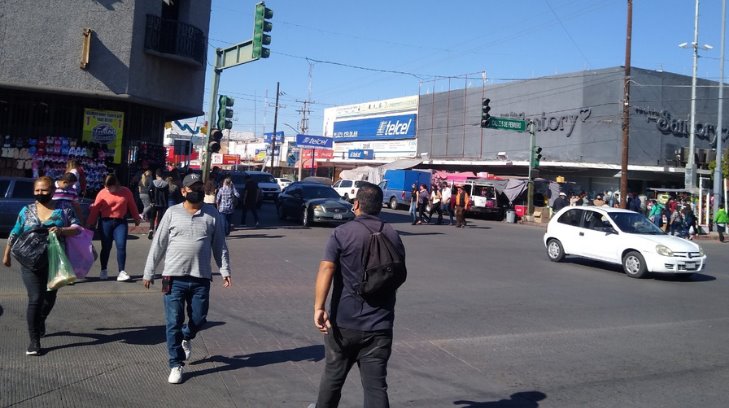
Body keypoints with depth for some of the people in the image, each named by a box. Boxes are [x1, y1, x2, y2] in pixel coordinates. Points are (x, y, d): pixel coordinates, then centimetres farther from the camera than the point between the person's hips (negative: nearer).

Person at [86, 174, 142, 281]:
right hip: (106, 222, 0)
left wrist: (137, 219, 19)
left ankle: (121, 272, -8)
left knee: (121, 246, -9)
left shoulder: (126, 192, 0)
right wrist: (90, 224, 1)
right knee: (106, 247, 8)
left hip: (121, 222, 0)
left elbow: (132, 206, 11)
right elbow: (95, 209, 0)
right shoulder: (102, 193, -3)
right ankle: (103, 271, 25)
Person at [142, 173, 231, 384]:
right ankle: (176, 365, 15)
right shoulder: (172, 213, 1)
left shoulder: (213, 215, 3)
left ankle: (186, 338, 42)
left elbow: (220, 246, 6)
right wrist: (149, 272, 2)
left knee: (199, 319, 8)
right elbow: (158, 244, 3)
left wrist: (225, 270, -5)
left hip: (201, 278, 1)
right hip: (174, 277, -1)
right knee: (173, 323, 2)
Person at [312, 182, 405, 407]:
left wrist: (318, 307, -25)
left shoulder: (342, 233, -8)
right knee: (376, 386, 3)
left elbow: (326, 269, -21)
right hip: (379, 325, 2)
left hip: (344, 322, -2)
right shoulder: (393, 236, 5)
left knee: (333, 375, 19)